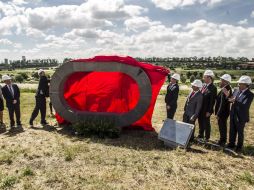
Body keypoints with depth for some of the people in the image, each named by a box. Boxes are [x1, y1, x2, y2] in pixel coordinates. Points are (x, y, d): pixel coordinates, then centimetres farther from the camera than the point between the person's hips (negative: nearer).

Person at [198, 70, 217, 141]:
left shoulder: (213, 88, -16)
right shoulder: (204, 85, 6)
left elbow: (212, 100, -17)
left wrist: (209, 111, -16)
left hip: (206, 110, -7)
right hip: (200, 109, 7)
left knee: (206, 123, 8)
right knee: (200, 122, 19)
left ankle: (207, 138, 25)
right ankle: (201, 135, 37)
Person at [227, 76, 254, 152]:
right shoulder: (236, 91, 2)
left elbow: (245, 106, -27)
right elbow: (232, 100, 5)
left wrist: (235, 101, -33)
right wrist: (227, 96, -13)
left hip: (241, 117, -5)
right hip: (233, 115, 6)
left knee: (240, 132, 11)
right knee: (232, 131, 17)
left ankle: (239, 146, 29)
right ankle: (231, 144, 34)